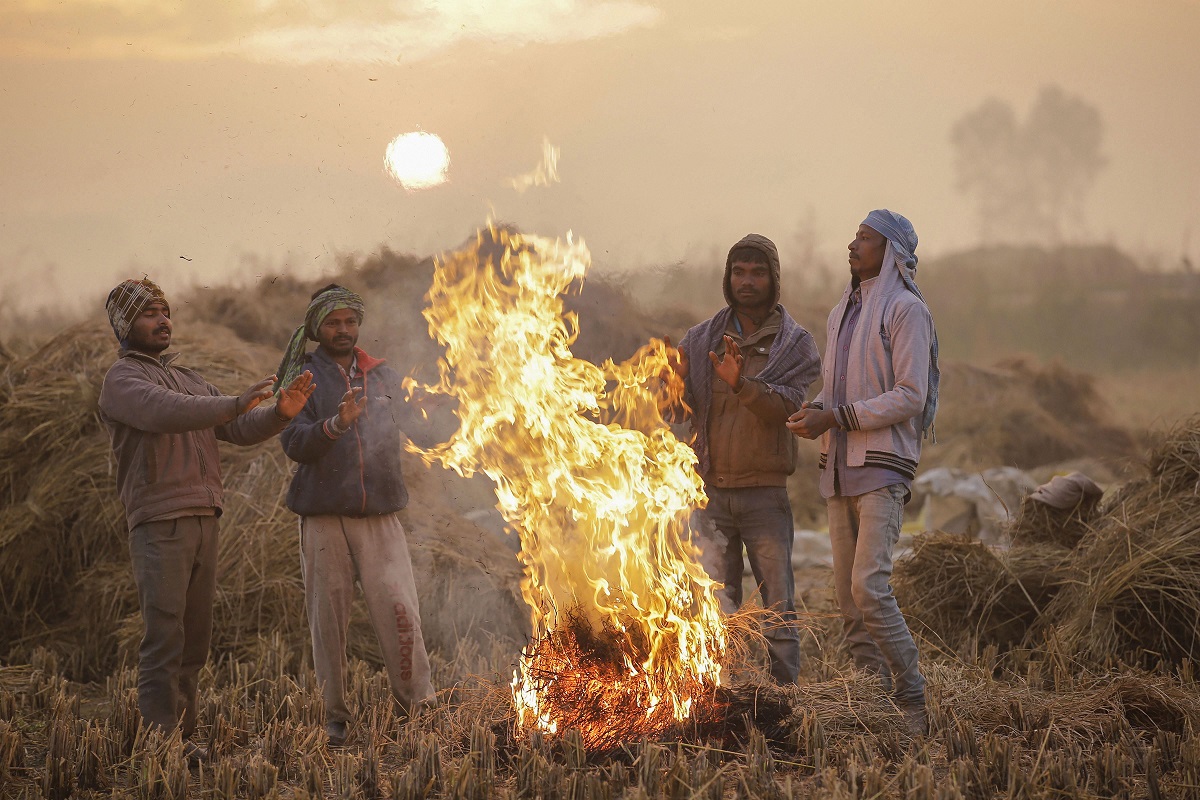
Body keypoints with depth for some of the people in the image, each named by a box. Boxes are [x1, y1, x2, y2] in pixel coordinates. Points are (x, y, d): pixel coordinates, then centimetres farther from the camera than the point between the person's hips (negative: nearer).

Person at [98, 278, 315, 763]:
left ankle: (183, 737, 11)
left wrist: (281, 413, -7)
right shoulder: (122, 381, -3)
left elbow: (240, 430, 13)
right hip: (158, 523, -8)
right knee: (164, 635, -12)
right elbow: (164, 414, -25)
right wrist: (235, 403, -34)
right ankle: (161, 739, -12)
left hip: (203, 522, 8)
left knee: (195, 637, 7)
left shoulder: (188, 381, 23)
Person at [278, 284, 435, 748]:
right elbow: (294, 444, -13)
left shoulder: (385, 378, 13)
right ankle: (335, 715, 8)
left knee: (399, 610, -7)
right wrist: (335, 424, -27)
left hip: (380, 516, 2)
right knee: (328, 619, 0)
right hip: (325, 517, -2)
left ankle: (418, 705, -2)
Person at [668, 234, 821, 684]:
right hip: (710, 491, 2)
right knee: (715, 607, 5)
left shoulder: (796, 344, 1)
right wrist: (675, 382, -17)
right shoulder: (702, 339, 9)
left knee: (778, 608, 0)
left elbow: (789, 405, -15)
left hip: (764, 492, -2)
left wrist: (742, 384, -33)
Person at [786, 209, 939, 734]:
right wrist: (814, 412, 1)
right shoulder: (841, 314, 18)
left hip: (883, 468, -8)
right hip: (839, 469, 8)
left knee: (870, 587, -18)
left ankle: (914, 705, -11)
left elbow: (910, 396, -15)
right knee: (848, 594, 5)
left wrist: (835, 418, -18)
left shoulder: (906, 310, -7)